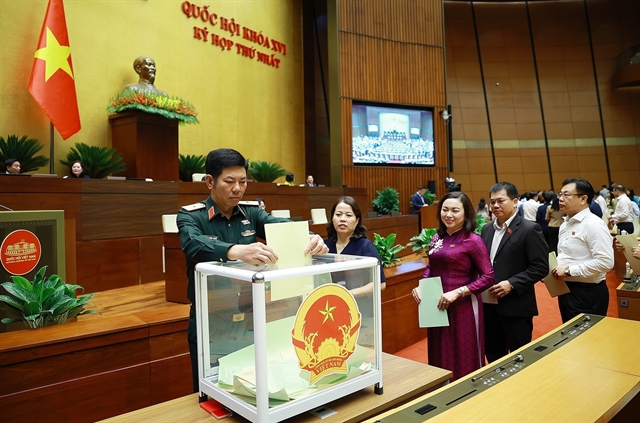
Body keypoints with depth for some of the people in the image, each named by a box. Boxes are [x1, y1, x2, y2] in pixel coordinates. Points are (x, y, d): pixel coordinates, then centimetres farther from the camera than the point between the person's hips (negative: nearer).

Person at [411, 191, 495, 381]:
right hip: (437, 306, 6)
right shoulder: (437, 238, 5)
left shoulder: (473, 241, -12)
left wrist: (457, 292, -21)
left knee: (464, 360, 7)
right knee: (439, 356, 18)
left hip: (463, 306, -6)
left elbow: (488, 277, -14)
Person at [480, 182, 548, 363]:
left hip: (516, 306, -6)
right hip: (489, 304, 6)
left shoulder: (529, 229, -10)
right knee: (493, 354, 18)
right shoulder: (486, 229, 10)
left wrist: (512, 284, -21)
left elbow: (541, 267, -13)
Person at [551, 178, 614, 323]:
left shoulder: (593, 224, -16)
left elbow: (605, 262, -24)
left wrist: (569, 270, -21)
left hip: (588, 293, -8)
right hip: (566, 289, 8)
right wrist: (554, 270, 1)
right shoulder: (565, 224, 11)